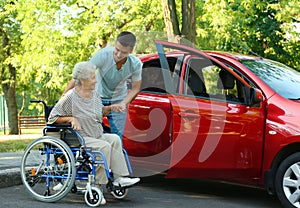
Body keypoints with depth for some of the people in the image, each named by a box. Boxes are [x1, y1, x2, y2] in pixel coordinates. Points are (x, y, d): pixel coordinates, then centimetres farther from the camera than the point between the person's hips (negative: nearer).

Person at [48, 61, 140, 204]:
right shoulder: (70, 97, -10)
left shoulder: (95, 95, 11)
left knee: (115, 139, -20)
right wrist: (71, 119, -18)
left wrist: (110, 108, 10)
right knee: (105, 146, -28)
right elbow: (52, 118, -6)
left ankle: (120, 177, -23)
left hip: (97, 136, 7)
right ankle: (98, 183, -19)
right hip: (80, 138, -7)